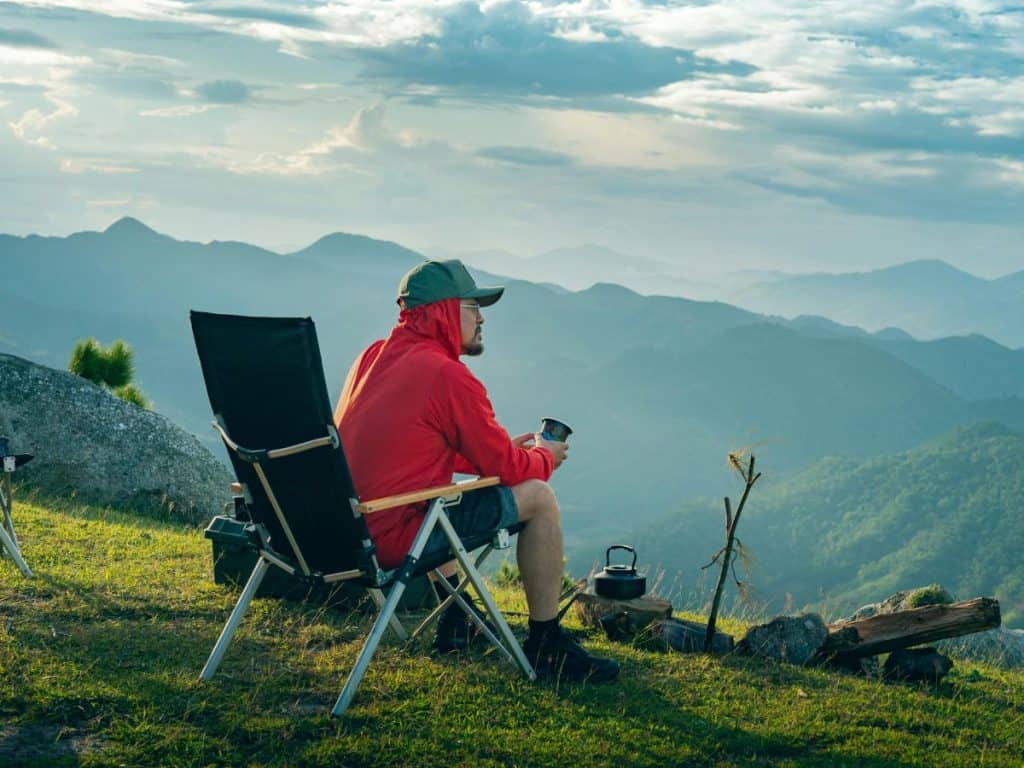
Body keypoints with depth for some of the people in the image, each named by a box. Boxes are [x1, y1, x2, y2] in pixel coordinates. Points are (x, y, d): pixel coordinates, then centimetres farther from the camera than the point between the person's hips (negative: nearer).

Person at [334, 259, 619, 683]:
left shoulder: (373, 357, 13)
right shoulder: (448, 375, -14)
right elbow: (504, 466, -7)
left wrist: (508, 449, 22)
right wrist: (545, 457, 15)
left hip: (343, 528, 9)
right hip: (395, 538, -9)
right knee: (538, 498, 0)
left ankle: (455, 618, 37)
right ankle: (546, 645, 7)